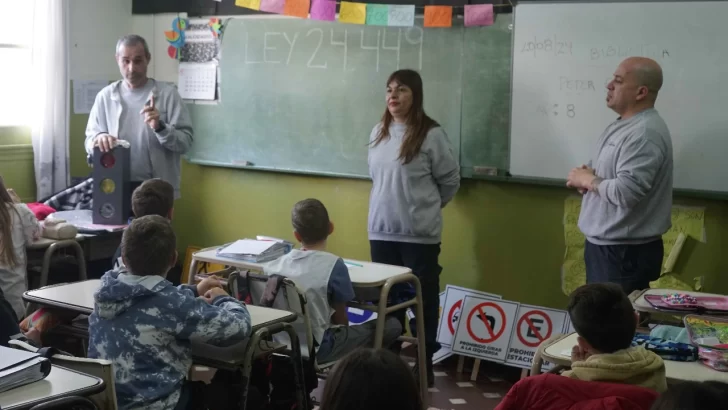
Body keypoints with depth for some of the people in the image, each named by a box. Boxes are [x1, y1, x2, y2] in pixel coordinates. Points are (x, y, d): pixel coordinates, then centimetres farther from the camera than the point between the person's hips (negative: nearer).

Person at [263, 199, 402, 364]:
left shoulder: (275, 264, -2)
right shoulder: (333, 265, -17)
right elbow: (340, 319, -9)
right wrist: (343, 330, 14)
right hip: (316, 347, -6)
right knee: (392, 325, 5)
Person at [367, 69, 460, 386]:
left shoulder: (431, 134, -11)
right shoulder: (378, 133, 8)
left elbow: (450, 180, -2)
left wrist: (428, 205, 8)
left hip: (419, 233, -5)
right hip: (381, 231, 5)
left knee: (422, 300, 3)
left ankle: (424, 364, 13)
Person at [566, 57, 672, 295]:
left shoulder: (645, 134, -21)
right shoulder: (623, 125, 12)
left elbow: (625, 192, -30)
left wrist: (587, 180, -13)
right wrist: (587, 176, 1)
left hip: (626, 252, -10)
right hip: (605, 245, 10)